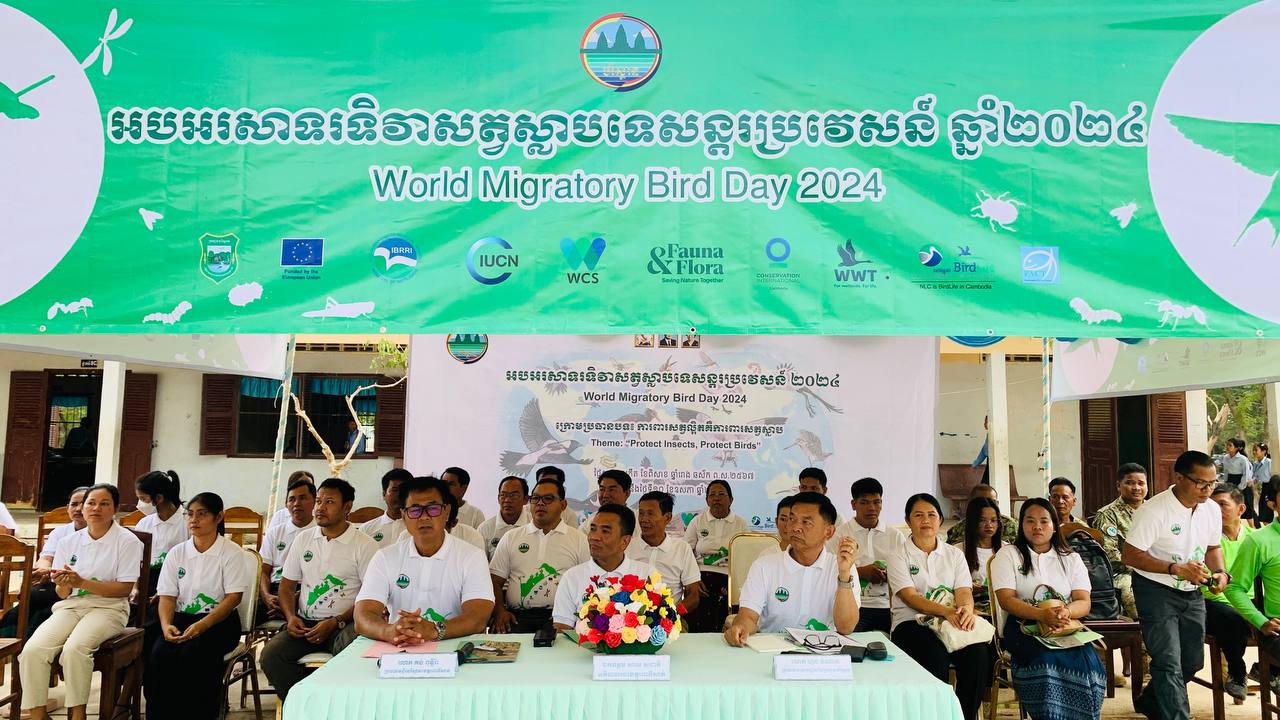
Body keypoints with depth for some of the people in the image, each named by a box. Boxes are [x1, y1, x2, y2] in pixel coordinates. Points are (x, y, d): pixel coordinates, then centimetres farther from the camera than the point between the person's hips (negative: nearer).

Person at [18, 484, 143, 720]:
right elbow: (63, 594, 13)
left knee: (74, 649, -32)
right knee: (32, 650, -23)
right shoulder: (69, 542, 12)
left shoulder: (128, 541, -2)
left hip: (108, 608, -4)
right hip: (71, 606, 5)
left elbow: (125, 588, -7)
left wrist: (82, 583, -15)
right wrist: (63, 584, -11)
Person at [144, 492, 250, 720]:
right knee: (159, 656, -25)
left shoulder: (231, 553, -3)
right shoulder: (176, 553, 12)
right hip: (181, 618, 4)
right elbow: (167, 597, 7)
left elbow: (233, 597, -9)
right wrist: (166, 625, -14)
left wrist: (201, 625, -22)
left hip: (219, 621, -4)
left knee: (192, 655, -32)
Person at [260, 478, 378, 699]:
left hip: (344, 624, -5)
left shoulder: (365, 545, -2)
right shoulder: (303, 539, 14)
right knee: (270, 655, -22)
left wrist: (335, 623, -15)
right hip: (304, 623, 5)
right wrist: (291, 617, -2)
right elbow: (287, 584, 17)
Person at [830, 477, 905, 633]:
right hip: (853, 606, -3)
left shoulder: (896, 536, 18)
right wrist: (861, 572, -11)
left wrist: (890, 576, -7)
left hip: (887, 606, 3)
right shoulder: (839, 534, 7)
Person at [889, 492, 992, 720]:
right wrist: (946, 611, -27)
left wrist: (966, 609, -24)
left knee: (978, 652, -27)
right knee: (936, 656, -34)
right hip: (912, 623, -3)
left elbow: (964, 591, 2)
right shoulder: (899, 557, 3)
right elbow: (910, 597, -10)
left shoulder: (954, 554, 15)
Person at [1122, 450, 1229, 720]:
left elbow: (1213, 547, 15)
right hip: (1156, 592, -7)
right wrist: (1176, 569, -28)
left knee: (1192, 661, 17)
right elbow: (1129, 556, -21)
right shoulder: (1153, 510, -22)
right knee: (1170, 664, -13)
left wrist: (1219, 572, -5)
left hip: (1192, 593, 7)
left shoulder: (1212, 509, -1)